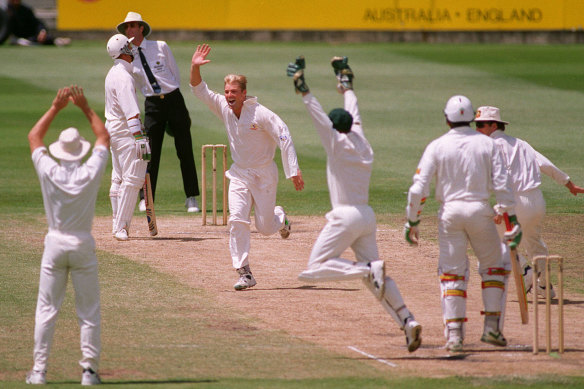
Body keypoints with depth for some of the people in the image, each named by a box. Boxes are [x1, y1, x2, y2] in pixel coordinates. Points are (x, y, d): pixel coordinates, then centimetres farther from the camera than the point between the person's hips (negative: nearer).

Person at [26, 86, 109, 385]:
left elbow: (34, 137, 7)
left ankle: (39, 369, 4)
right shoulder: (91, 173, -9)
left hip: (55, 244, 0)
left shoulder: (49, 172, -9)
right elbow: (104, 137, 7)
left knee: (47, 309, 6)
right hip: (83, 244, 0)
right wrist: (85, 108, 8)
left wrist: (56, 108, 6)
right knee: (89, 311, 5)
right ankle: (89, 369, 4)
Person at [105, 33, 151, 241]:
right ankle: (121, 227, -13)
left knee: (119, 179, 13)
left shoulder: (112, 73, 13)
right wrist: (139, 138, -30)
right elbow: (130, 111, -26)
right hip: (125, 132, -11)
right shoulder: (123, 77, -18)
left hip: (112, 128, 11)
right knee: (132, 179, -11)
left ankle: (118, 226, 16)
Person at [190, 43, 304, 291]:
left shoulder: (260, 114, -18)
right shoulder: (224, 108, -3)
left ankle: (279, 217, 39)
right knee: (237, 220, -15)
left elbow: (284, 138, -18)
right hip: (239, 174, 4)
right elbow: (200, 91, -3)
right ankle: (244, 273, -14)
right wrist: (195, 67, -21)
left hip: (264, 175, -4)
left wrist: (293, 172, -22)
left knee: (265, 228, 1)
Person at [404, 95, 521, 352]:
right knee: (493, 266, 16)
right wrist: (512, 220, 1)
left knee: (452, 273, 5)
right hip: (480, 210, 0)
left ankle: (454, 333, -3)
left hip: (450, 211, 0)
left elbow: (418, 189, -6)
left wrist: (412, 222, 2)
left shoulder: (437, 147, -1)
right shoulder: (486, 145, 1)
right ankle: (492, 327, 9)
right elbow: (502, 186, -3)